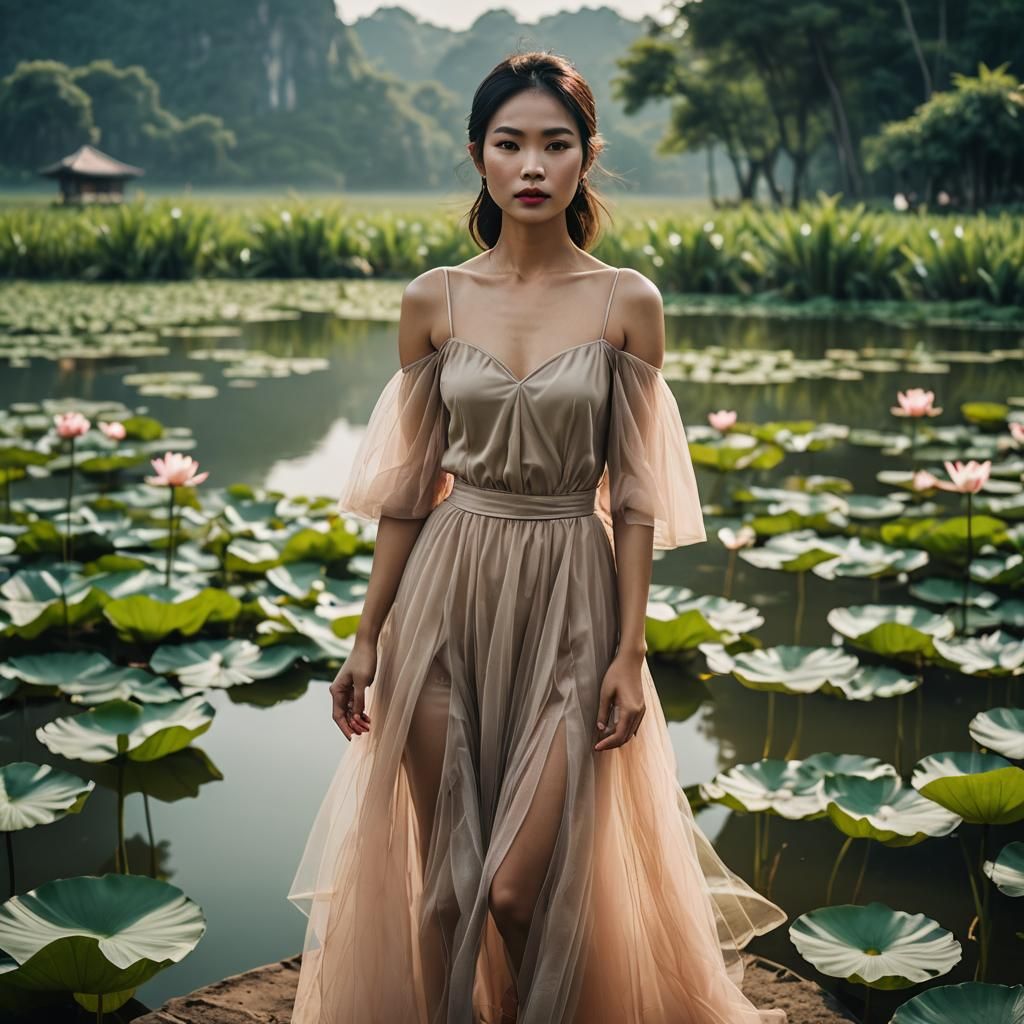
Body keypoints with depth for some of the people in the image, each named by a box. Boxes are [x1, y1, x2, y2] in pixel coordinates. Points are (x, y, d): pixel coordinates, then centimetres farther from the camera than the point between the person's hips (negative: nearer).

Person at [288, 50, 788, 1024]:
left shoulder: (626, 304, -3)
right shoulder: (433, 301, 2)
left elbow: (632, 493, -2)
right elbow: (409, 485, 5)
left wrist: (630, 654, -6)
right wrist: (367, 638, 5)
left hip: (571, 598, -2)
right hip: (448, 590, 2)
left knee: (521, 886, -3)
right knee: (442, 872, 8)